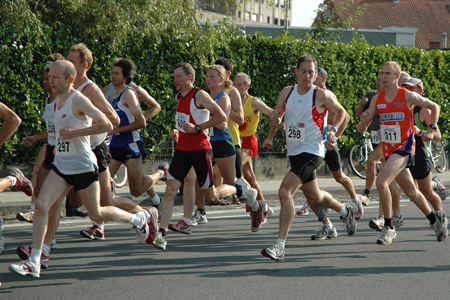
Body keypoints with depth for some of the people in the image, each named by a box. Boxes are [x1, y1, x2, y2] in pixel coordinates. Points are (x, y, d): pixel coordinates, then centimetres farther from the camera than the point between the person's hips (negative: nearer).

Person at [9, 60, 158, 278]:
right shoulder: (58, 101, 10)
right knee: (41, 205, -10)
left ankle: (141, 218, 30)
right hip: (61, 164, 7)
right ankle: (34, 263, -10)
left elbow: (106, 125, -22)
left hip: (82, 165, -7)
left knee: (96, 214, 6)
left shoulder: (79, 100, -15)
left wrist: (74, 133, -22)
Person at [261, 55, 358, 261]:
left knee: (285, 192, -21)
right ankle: (345, 210, 52)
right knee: (314, 197, 23)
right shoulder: (286, 93, 4)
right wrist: (274, 120, -6)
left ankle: (280, 246, -20)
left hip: (311, 152, -7)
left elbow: (341, 112, 7)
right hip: (294, 152, 7)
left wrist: (333, 130, -7)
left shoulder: (322, 95, -9)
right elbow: (278, 116, 16)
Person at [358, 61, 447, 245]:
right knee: (410, 191, 16)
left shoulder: (408, 96, -8)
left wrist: (431, 130, -2)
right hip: (388, 149, 6)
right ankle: (435, 219, 37)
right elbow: (361, 130, 3)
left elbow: (434, 107, 7)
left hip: (404, 147, -6)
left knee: (381, 182, -24)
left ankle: (389, 228, -12)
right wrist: (364, 121, -19)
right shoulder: (377, 99, 4)